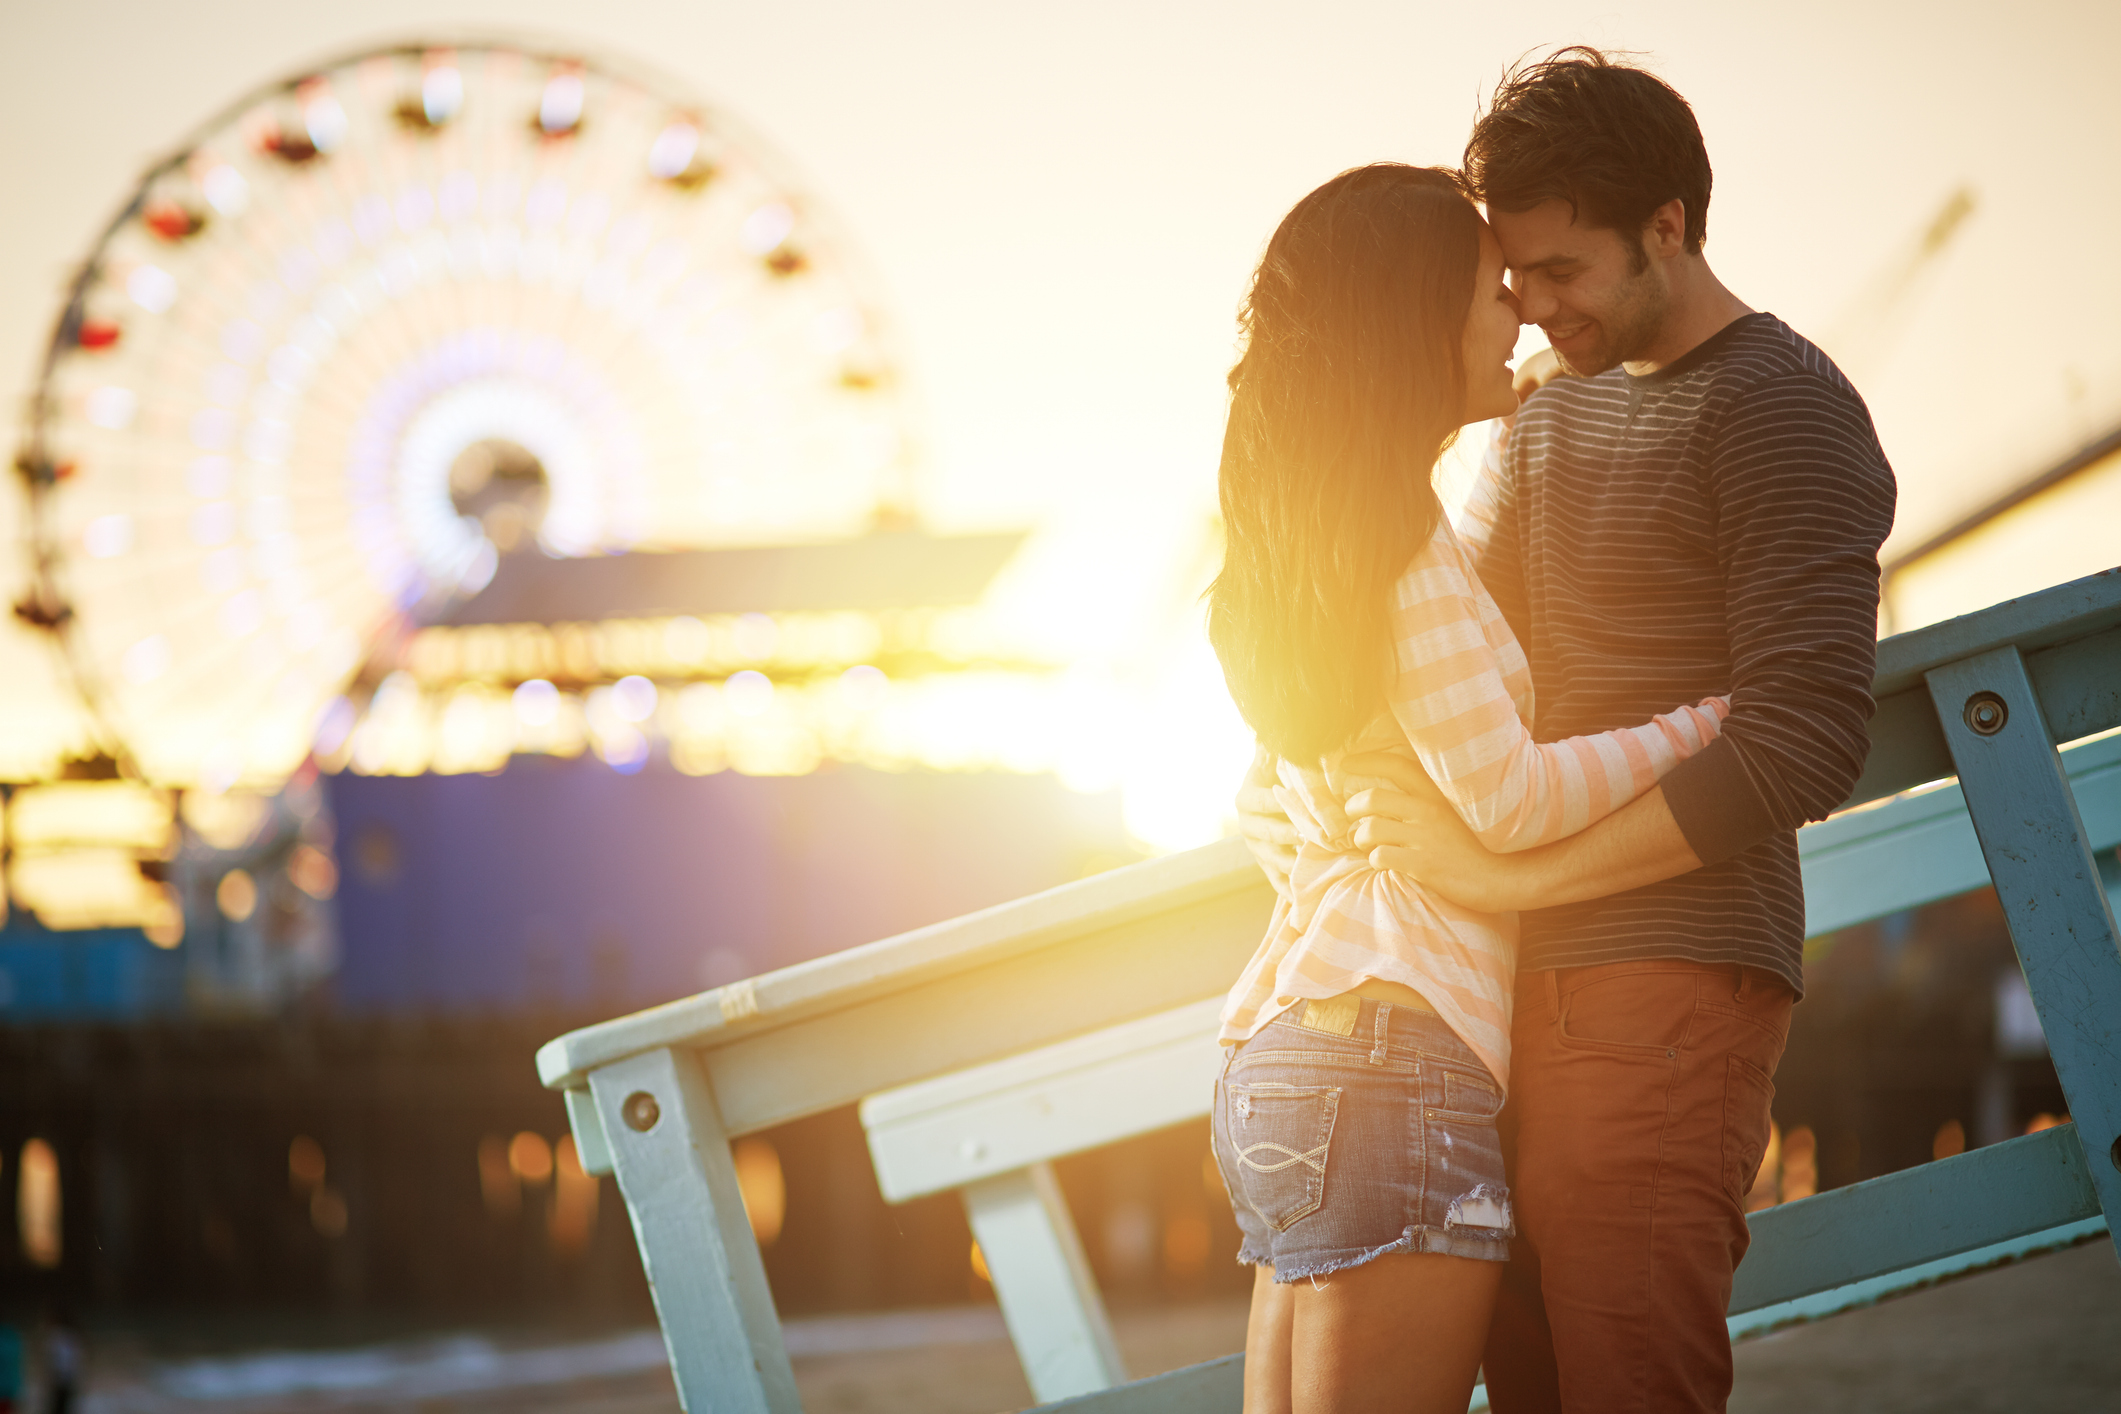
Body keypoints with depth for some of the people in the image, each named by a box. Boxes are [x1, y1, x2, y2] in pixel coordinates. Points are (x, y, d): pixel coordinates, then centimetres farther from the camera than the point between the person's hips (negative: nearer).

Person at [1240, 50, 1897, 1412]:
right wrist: (1288, 776, 8)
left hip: (1668, 984, -8)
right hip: (1534, 991, 8)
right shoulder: (1554, 416, 22)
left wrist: (1508, 872, -17)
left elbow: (1806, 741, -16)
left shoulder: (1782, 409, -6)